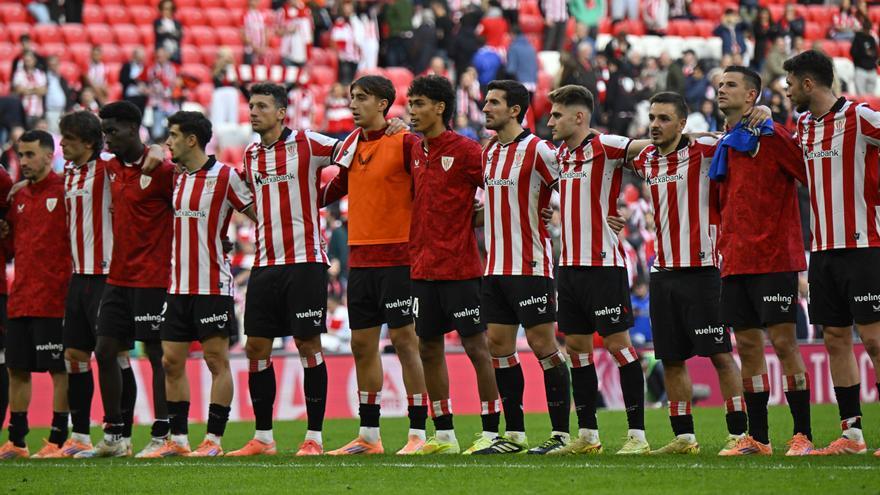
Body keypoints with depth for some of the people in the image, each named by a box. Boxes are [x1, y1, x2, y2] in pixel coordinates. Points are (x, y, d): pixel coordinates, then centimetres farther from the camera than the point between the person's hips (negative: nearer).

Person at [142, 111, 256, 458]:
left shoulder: (224, 176, -8)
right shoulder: (178, 179, 12)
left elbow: (257, 214, -4)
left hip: (212, 286, -7)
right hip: (178, 286, 7)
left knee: (216, 361, -3)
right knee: (171, 362, 5)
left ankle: (213, 439, -1)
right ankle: (178, 439, 10)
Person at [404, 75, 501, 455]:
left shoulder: (465, 151, -9)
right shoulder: (415, 152, 11)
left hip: (460, 267, -7)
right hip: (423, 267, 7)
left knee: (476, 345, -3)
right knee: (428, 348, 8)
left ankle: (491, 431, 1)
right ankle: (444, 435, 15)